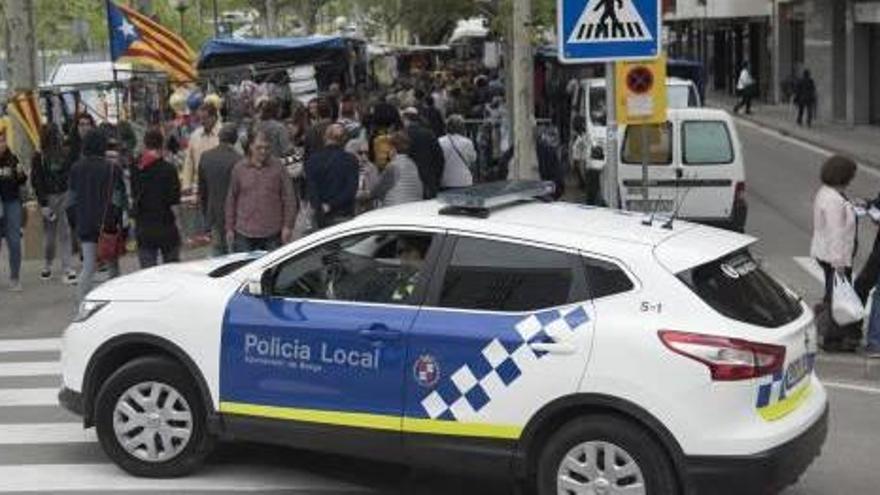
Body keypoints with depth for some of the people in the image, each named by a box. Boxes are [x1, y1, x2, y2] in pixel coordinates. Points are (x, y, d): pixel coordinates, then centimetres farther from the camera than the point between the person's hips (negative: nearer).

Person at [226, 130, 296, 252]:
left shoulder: (277, 168, 0)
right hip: (244, 234, 1)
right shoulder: (239, 169, 3)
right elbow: (231, 200, 9)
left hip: (272, 234, -1)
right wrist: (229, 228, 9)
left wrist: (287, 226, -3)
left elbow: (289, 198, 2)